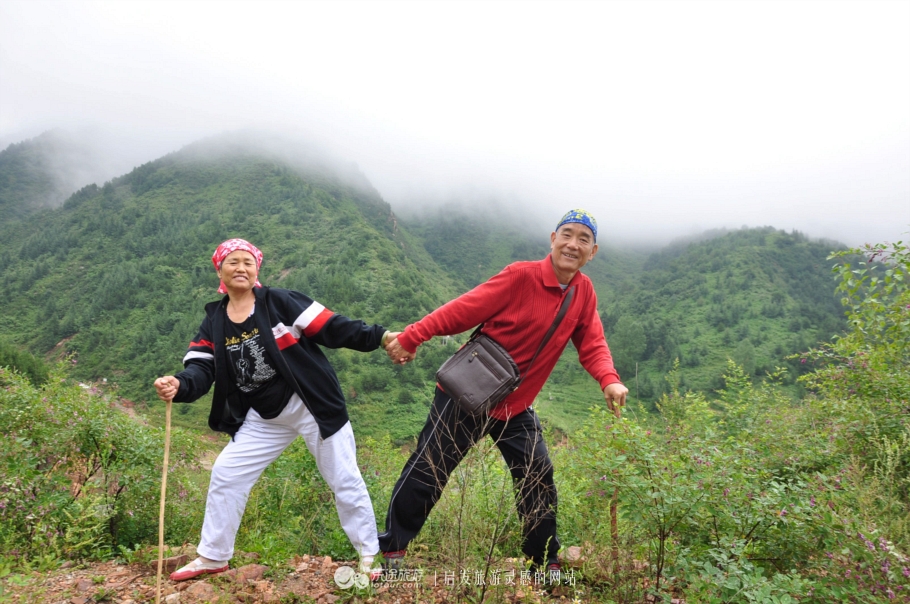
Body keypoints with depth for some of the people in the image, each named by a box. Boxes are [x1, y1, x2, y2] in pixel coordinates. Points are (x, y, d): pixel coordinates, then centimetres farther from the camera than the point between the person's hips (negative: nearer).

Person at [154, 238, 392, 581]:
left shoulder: (280, 302, -10)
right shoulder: (213, 323, 5)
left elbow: (332, 329, -14)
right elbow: (202, 370, -4)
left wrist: (379, 337, -25)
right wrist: (179, 386, -27)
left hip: (312, 407, -4)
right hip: (263, 418, 5)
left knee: (344, 480, 2)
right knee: (225, 475, 7)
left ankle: (368, 554, 20)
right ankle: (212, 557, 28)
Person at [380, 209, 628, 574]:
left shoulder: (584, 291, -1)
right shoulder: (521, 276, -20)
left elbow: (592, 345, 0)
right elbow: (466, 309, -19)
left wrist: (609, 380, -20)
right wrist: (411, 338, -21)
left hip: (516, 406, 5)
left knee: (539, 476, 6)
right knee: (427, 471, 3)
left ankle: (545, 563, 25)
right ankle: (392, 549, 22)